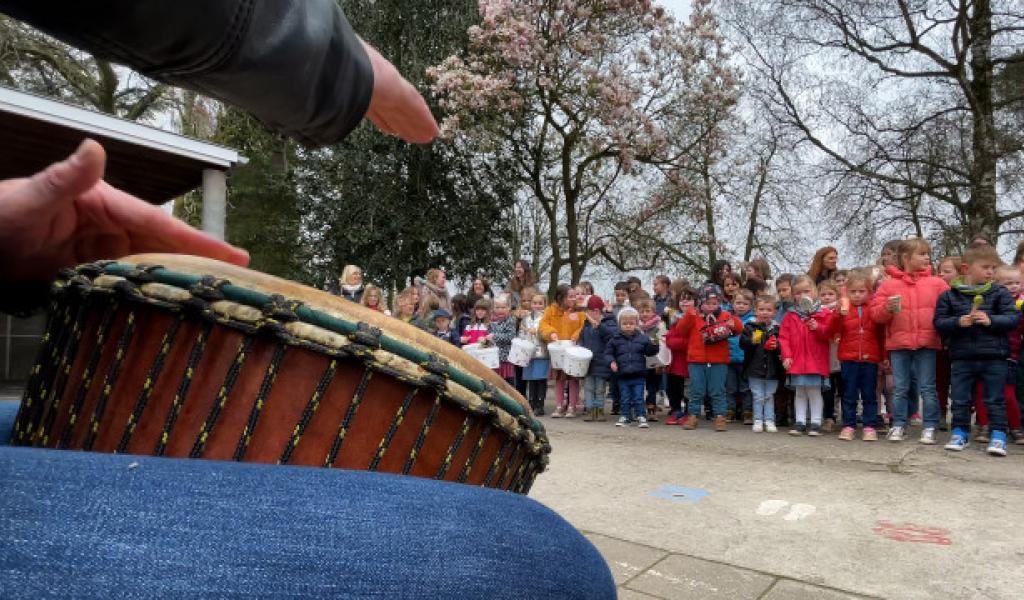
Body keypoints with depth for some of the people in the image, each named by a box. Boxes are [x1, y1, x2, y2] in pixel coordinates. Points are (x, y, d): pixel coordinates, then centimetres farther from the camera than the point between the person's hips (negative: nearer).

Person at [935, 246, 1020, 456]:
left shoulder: (1000, 293, 2)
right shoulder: (949, 295, 1)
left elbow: (1013, 318, -4)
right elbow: (939, 322, 0)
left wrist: (991, 320, -19)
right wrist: (959, 322, -17)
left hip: (994, 357, 0)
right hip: (962, 357, 0)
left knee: (995, 399, 5)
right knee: (960, 399, 8)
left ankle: (998, 435, 15)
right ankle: (960, 432, 20)